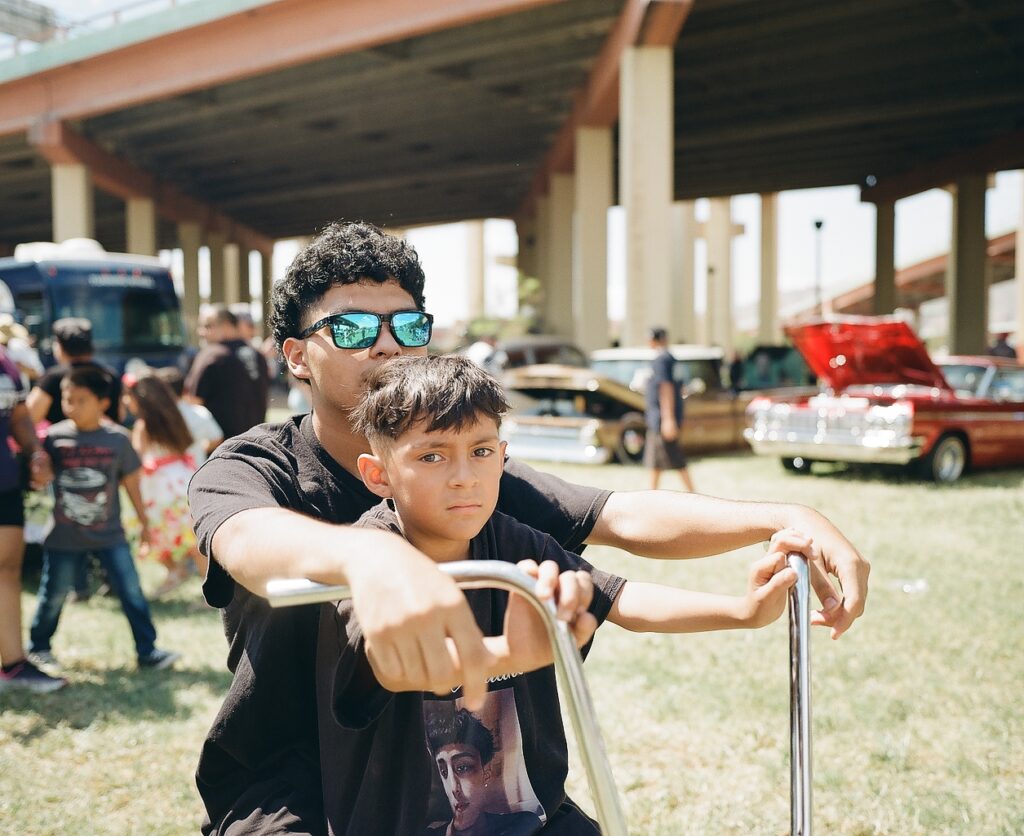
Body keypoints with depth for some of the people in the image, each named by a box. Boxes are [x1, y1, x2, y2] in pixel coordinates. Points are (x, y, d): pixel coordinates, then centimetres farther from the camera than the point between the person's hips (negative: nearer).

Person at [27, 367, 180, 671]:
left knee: (131, 591, -2)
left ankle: (147, 650, 6)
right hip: (64, 536, 0)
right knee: (53, 595, 12)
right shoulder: (54, 437, -6)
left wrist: (144, 523, 11)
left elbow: (131, 482, 5)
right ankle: (38, 647, 33)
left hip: (109, 534, 0)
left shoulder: (118, 439, -5)